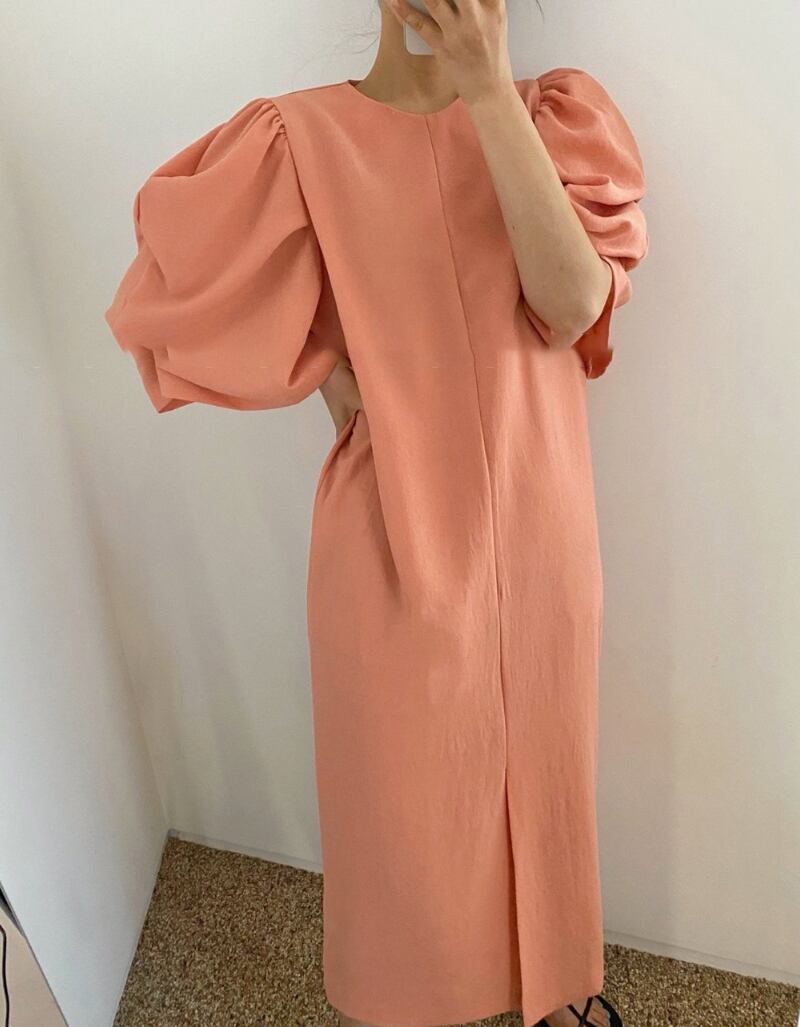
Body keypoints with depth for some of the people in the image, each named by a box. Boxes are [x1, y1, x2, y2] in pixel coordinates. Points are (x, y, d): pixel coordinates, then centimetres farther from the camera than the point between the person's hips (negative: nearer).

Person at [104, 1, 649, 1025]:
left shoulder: (550, 114, -1)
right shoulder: (305, 135, -7)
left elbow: (575, 302, -18)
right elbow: (188, 293, 0)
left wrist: (489, 92, -20)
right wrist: (337, 381, -4)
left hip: (535, 523, 3)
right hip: (393, 532, -2)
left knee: (541, 762, 21)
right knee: (400, 783, 16)